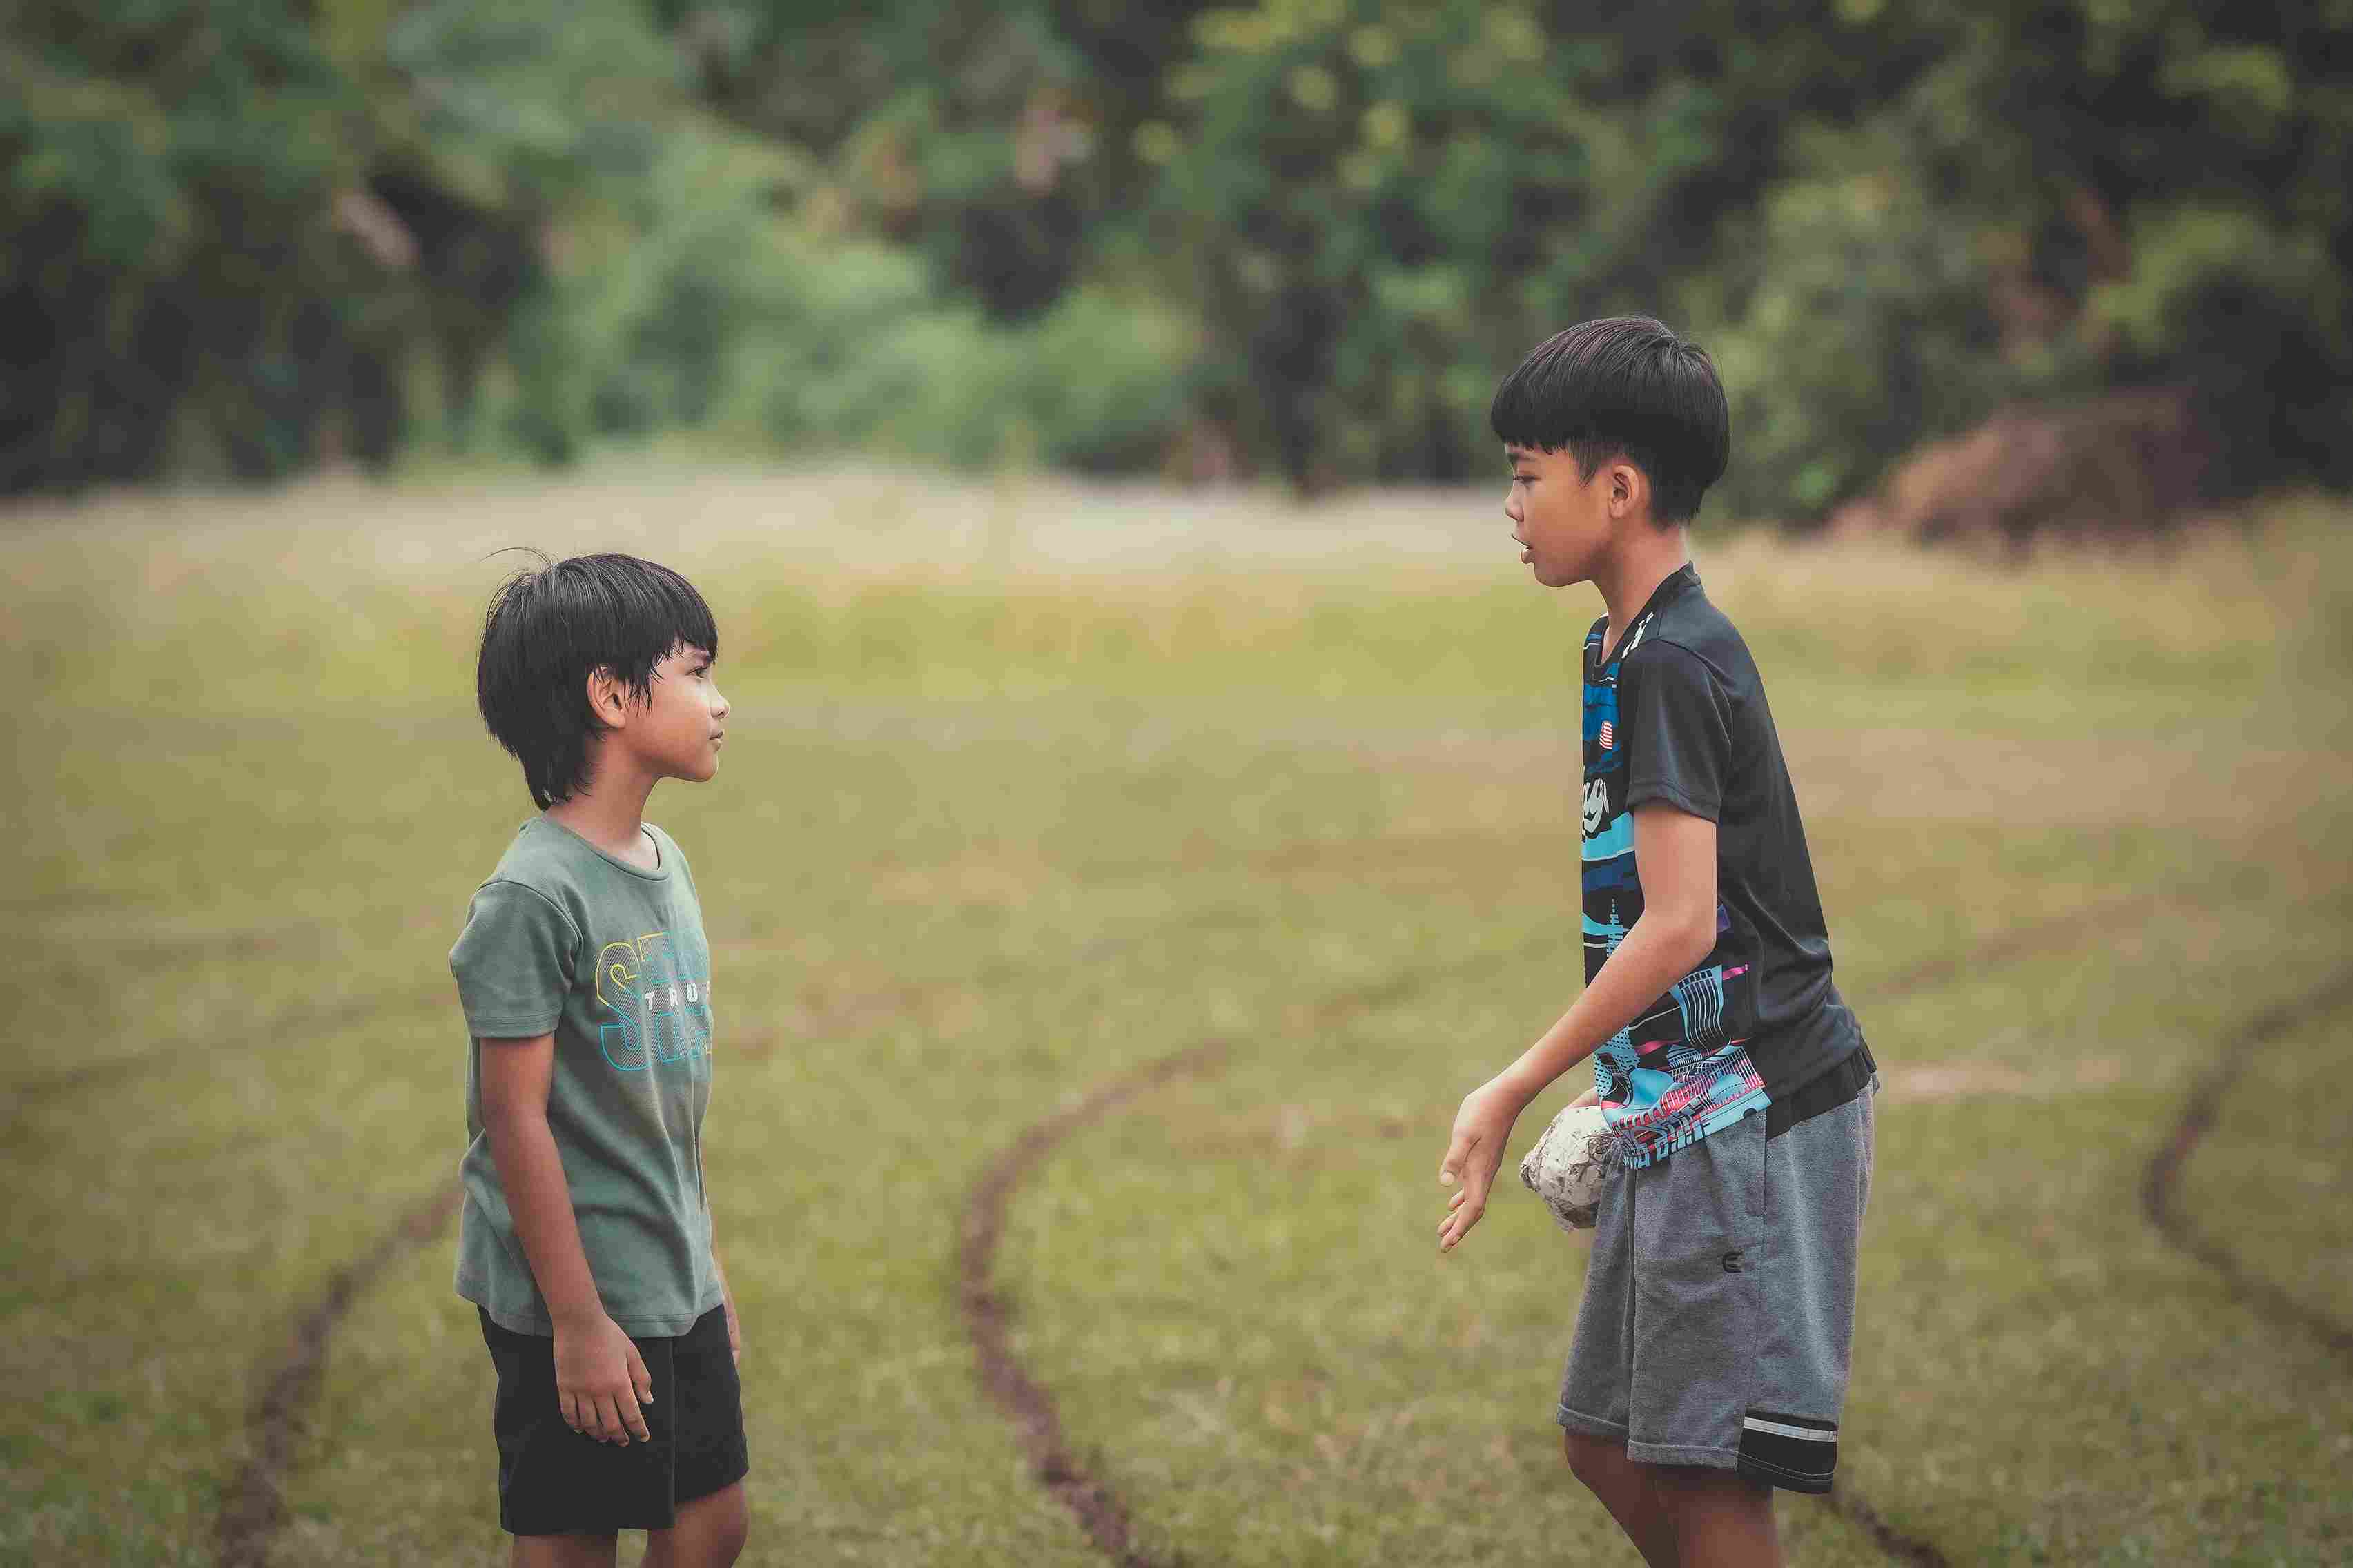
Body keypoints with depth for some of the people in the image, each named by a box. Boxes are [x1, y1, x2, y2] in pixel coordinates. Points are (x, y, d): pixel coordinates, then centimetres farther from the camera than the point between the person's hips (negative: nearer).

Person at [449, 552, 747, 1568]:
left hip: (675, 1290, 8)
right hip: (576, 1302, -8)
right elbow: (516, 1118, -19)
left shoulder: (665, 867, 8)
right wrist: (578, 1322, -18)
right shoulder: (534, 896, -18)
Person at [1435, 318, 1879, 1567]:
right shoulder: (1632, 646, 14)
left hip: (1747, 1115, -10)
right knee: (1606, 1442, 14)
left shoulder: (1671, 663, -16)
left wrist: (1515, 1089, -18)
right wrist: (1619, 1091, 20)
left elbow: (1678, 925, -23)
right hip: (1689, 1108, 10)